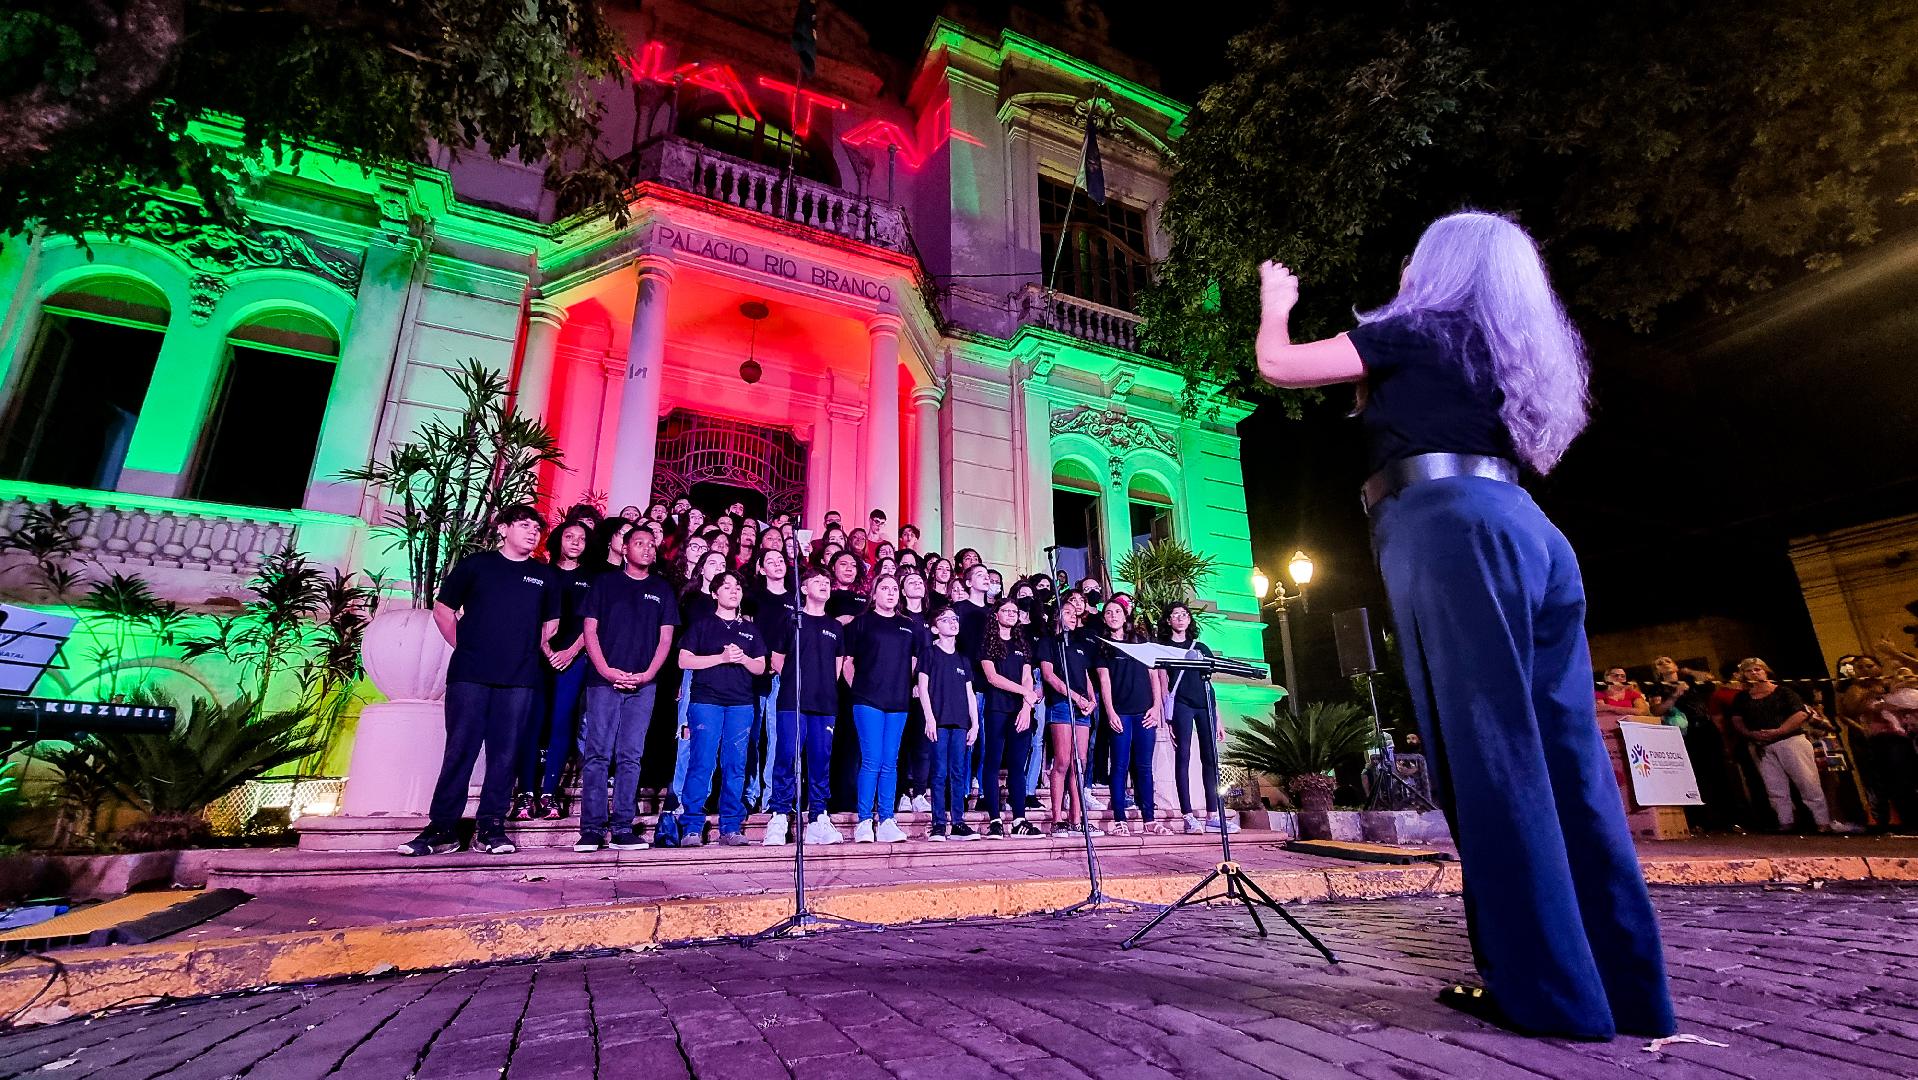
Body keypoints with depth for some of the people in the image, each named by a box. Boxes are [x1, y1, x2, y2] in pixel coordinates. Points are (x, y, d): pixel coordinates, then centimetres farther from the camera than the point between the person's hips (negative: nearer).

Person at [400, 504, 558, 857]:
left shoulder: (544, 576, 14)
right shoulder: (475, 564, 9)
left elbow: (550, 623, 23)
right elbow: (443, 609, 12)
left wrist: (544, 650, 9)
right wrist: (463, 646, 6)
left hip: (520, 679, 2)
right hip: (470, 675, -1)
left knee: (504, 752, 2)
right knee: (460, 749, -1)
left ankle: (491, 827, 10)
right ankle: (442, 827, 7)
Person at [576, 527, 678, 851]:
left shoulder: (662, 590, 14)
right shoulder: (605, 583, 10)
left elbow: (666, 638, 10)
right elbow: (590, 631, 4)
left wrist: (647, 674, -4)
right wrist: (606, 670, -9)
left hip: (643, 684, 1)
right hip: (604, 681, -1)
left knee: (630, 757, 2)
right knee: (597, 754, -3)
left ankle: (623, 829, 6)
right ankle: (591, 829, 2)